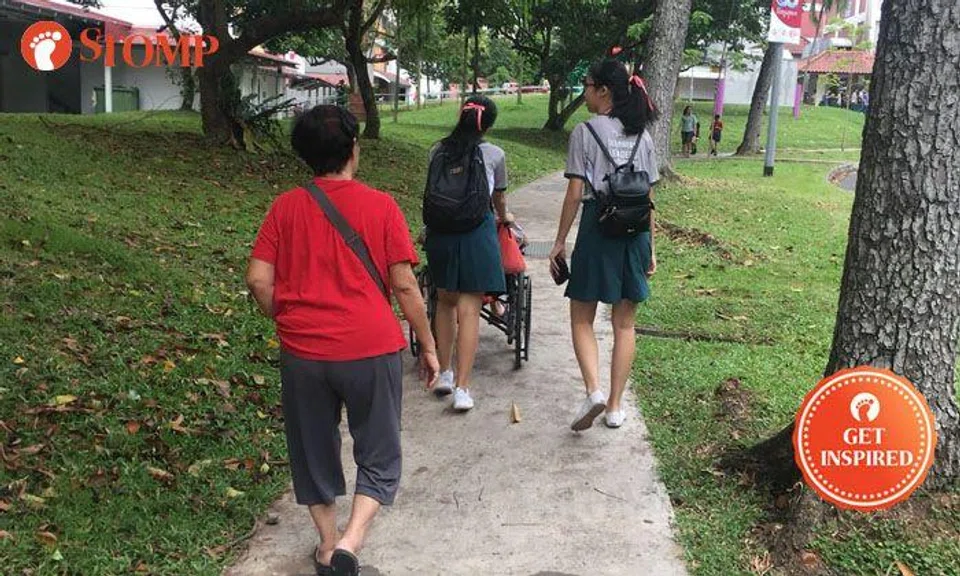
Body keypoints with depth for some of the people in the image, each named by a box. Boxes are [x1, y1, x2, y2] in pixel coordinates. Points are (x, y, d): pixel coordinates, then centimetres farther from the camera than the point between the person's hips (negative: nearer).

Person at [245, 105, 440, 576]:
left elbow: (258, 280, -3)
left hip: (303, 355, 3)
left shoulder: (286, 207, 0)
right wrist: (428, 346, 3)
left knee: (314, 452, 21)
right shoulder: (380, 206, -6)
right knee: (378, 458, 13)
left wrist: (289, 323, 14)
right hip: (372, 350, -2)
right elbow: (404, 285, -7)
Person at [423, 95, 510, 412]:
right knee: (469, 310, -1)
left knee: (445, 301, 19)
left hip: (440, 231, 3)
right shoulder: (494, 155, 3)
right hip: (477, 233, -3)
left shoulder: (437, 151, 8)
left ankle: (443, 374, 25)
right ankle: (462, 388, -2)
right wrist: (503, 218, 40)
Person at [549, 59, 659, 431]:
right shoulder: (641, 136, 9)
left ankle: (593, 391, -10)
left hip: (598, 228, -5)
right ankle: (615, 406, 17)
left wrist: (560, 241, -2)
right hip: (635, 232, 5)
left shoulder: (585, 132, -6)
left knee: (581, 319, 8)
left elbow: (575, 193, -9)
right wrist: (650, 247, 15)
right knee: (624, 323, 11)